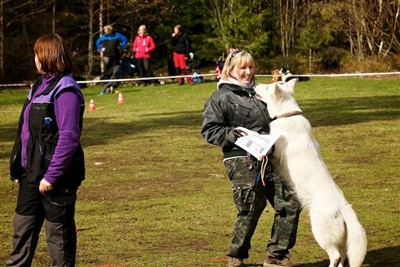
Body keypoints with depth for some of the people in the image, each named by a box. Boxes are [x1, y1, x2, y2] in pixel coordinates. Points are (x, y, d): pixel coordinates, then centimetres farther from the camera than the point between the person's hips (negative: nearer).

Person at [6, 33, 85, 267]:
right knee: (23, 228, 14)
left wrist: (51, 176, -23)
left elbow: (69, 138, -23)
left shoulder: (65, 90, -17)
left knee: (58, 232, 4)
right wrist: (18, 168, 13)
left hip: (54, 177, -9)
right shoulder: (41, 86, 12)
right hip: (32, 173, 9)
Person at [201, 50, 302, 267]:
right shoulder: (220, 98, 0)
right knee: (251, 209, -8)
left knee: (290, 202, -1)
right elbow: (209, 131, -6)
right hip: (241, 161, -7)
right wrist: (236, 134, -16)